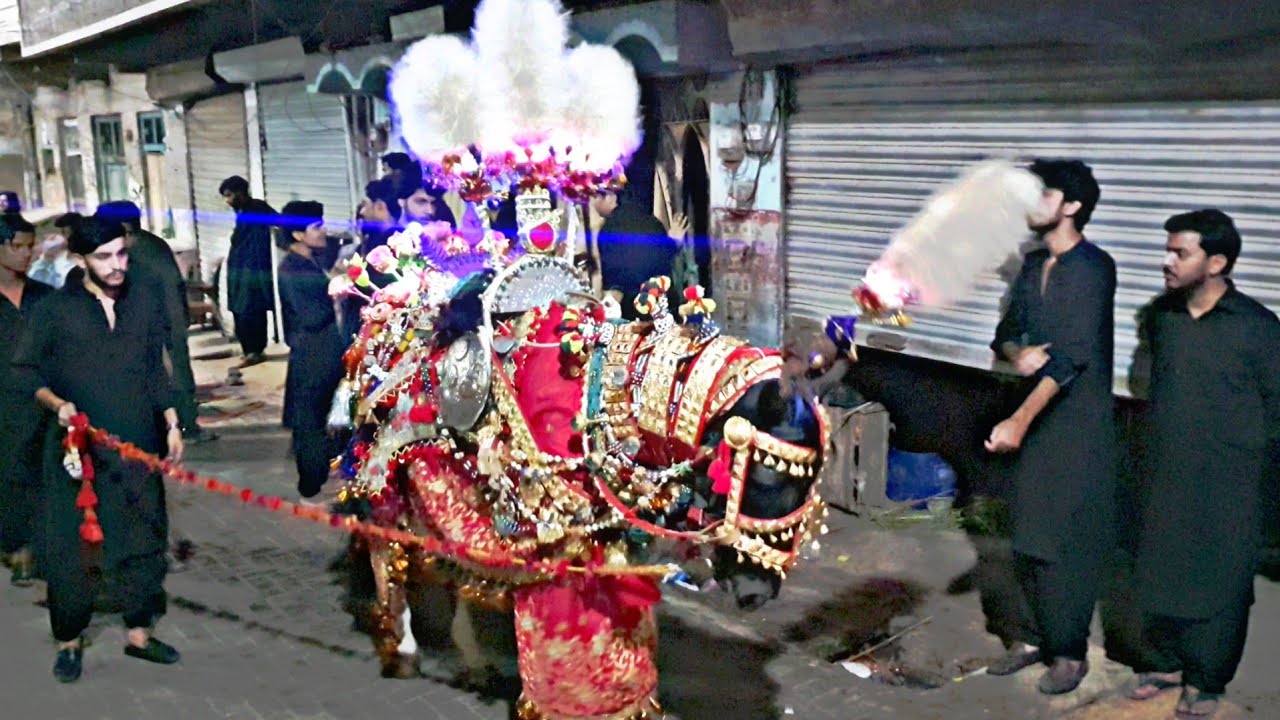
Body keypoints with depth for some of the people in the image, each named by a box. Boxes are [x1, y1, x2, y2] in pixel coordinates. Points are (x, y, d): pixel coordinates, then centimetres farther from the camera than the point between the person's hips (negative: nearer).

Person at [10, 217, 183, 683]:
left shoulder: (146, 301, 6)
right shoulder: (55, 309, -4)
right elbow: (23, 369, 0)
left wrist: (172, 423, 10)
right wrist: (58, 404, -17)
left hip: (137, 447, 3)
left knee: (141, 539, 9)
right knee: (67, 544, 3)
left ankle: (139, 632, 23)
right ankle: (69, 640, 18)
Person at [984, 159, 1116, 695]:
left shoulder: (1093, 267, -14)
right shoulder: (1034, 265, 10)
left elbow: (1075, 354, -21)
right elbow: (1006, 331, 15)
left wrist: (1019, 421, -26)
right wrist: (1018, 354, -11)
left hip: (1079, 422, -7)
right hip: (1037, 419, 7)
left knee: (1065, 540, -1)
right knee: (1027, 536, 12)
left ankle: (1069, 651, 13)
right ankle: (1038, 636, 26)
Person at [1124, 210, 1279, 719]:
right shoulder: (1160, 315, 2)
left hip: (1228, 484, -4)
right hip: (1167, 473, 4)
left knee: (1219, 579, 5)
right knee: (1159, 568, 12)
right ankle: (1164, 661, 31)